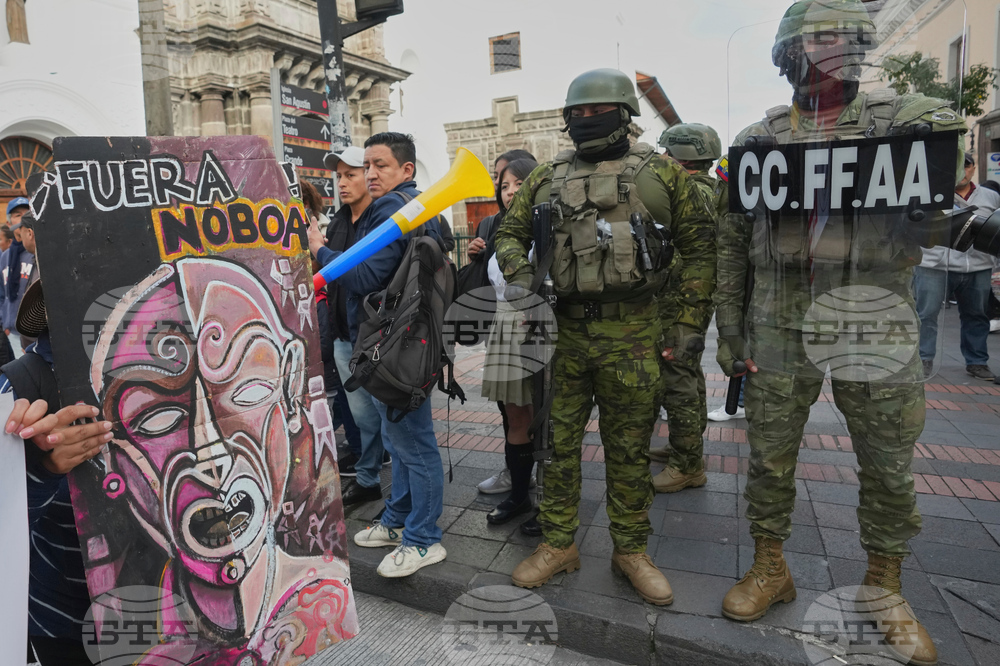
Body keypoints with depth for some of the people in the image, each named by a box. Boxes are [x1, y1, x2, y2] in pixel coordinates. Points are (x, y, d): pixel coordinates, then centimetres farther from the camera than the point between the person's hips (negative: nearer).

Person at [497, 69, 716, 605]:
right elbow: (510, 230, 19)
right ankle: (558, 545, 25)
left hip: (630, 335, -2)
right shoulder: (548, 178, 10)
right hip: (563, 330, 2)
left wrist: (690, 319, 0)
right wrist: (518, 277, -2)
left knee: (629, 449, 9)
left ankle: (631, 550, 27)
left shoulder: (659, 173, 3)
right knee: (559, 442, 9)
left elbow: (700, 243, 6)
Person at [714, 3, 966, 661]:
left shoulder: (911, 119, 4)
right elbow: (731, 243, 6)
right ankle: (770, 568, 30)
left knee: (889, 469, 11)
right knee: (770, 459, 9)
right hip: (779, 335, 0)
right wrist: (728, 328, 3)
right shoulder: (758, 140, 5)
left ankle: (884, 589, 32)